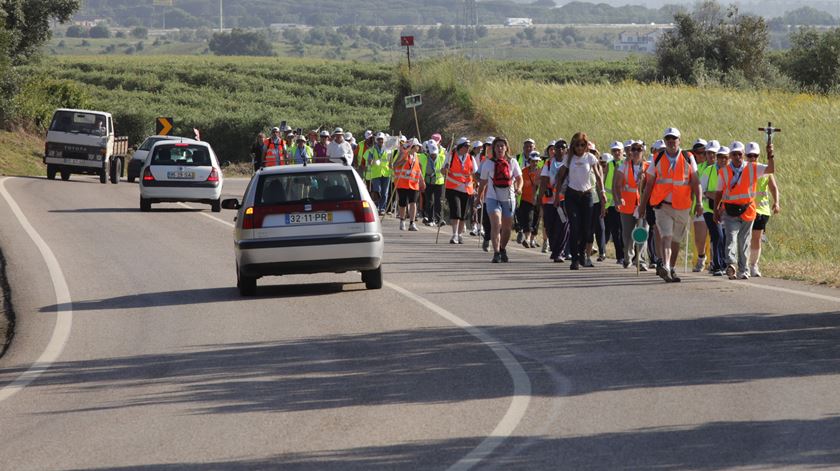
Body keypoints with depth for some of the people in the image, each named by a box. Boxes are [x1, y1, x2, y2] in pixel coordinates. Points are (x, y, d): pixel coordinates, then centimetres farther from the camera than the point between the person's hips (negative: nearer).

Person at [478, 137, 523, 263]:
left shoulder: (512, 162, 2)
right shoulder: (488, 163, 1)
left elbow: (519, 178, 0)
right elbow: (483, 182, 10)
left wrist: (519, 188, -20)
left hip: (509, 199, 2)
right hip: (493, 198, -2)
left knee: (507, 227, 14)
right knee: (496, 225, -20)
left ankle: (503, 249, 38)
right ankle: (496, 253, -25)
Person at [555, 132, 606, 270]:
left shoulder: (590, 158, 1)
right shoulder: (569, 158, 3)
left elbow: (598, 176, -3)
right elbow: (561, 177, 7)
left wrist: (602, 191, -16)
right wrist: (557, 195, 4)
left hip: (586, 195, 0)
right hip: (572, 195, 0)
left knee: (587, 228, 0)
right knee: (574, 227, -11)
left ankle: (582, 251, 30)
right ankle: (575, 259, -7)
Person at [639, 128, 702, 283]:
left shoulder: (687, 158, 4)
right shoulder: (658, 159, 5)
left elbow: (695, 182, 1)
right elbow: (649, 184, 9)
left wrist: (698, 202, -10)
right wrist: (643, 205, 7)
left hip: (682, 206, 1)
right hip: (663, 205, -1)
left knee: (676, 239, 12)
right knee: (666, 236, -17)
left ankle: (671, 270, 26)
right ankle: (665, 268, -31)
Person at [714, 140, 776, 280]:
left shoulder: (752, 168, 3)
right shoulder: (724, 172, 3)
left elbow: (771, 169, -5)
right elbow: (719, 193, 8)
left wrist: (770, 155, -20)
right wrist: (716, 209, 4)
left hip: (747, 210, 2)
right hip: (730, 212, -2)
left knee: (744, 242, 9)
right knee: (731, 237, -19)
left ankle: (743, 270, 16)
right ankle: (730, 265, -34)